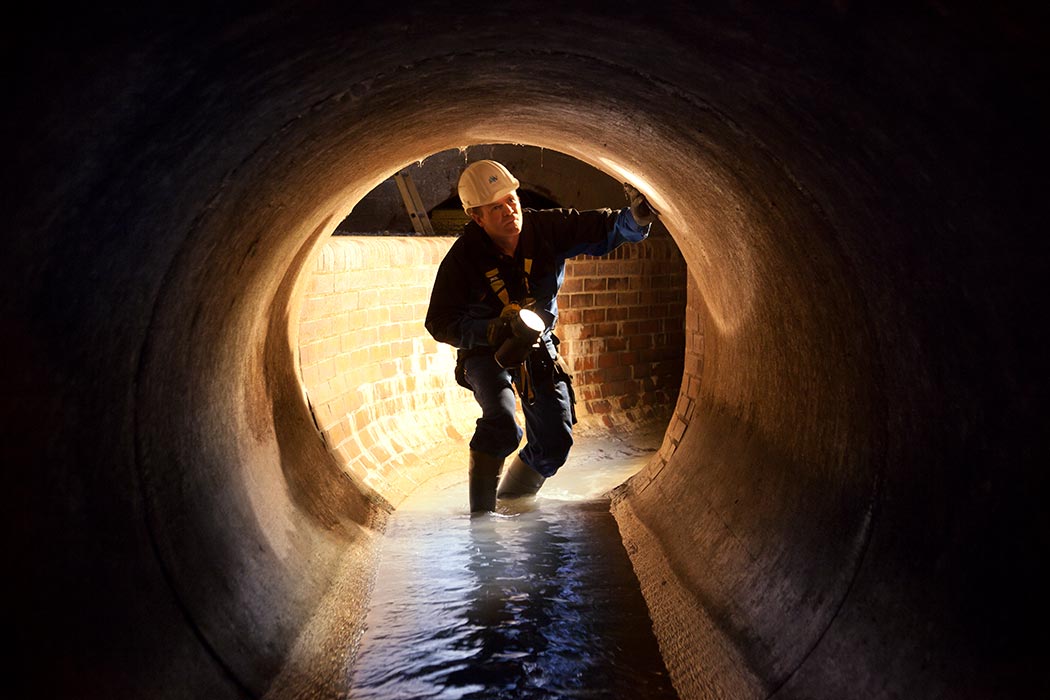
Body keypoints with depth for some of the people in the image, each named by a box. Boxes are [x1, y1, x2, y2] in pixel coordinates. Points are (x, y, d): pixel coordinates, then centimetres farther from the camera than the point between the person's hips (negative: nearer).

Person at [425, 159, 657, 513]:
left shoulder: (545, 229, -17)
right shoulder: (463, 257, -24)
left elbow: (601, 230, -13)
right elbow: (440, 323, -19)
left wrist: (636, 218, -35)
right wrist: (491, 331, -34)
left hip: (539, 346, 4)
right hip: (485, 351, -4)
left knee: (555, 442, 4)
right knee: (502, 423, -31)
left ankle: (511, 501, 29)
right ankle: (481, 513, -15)